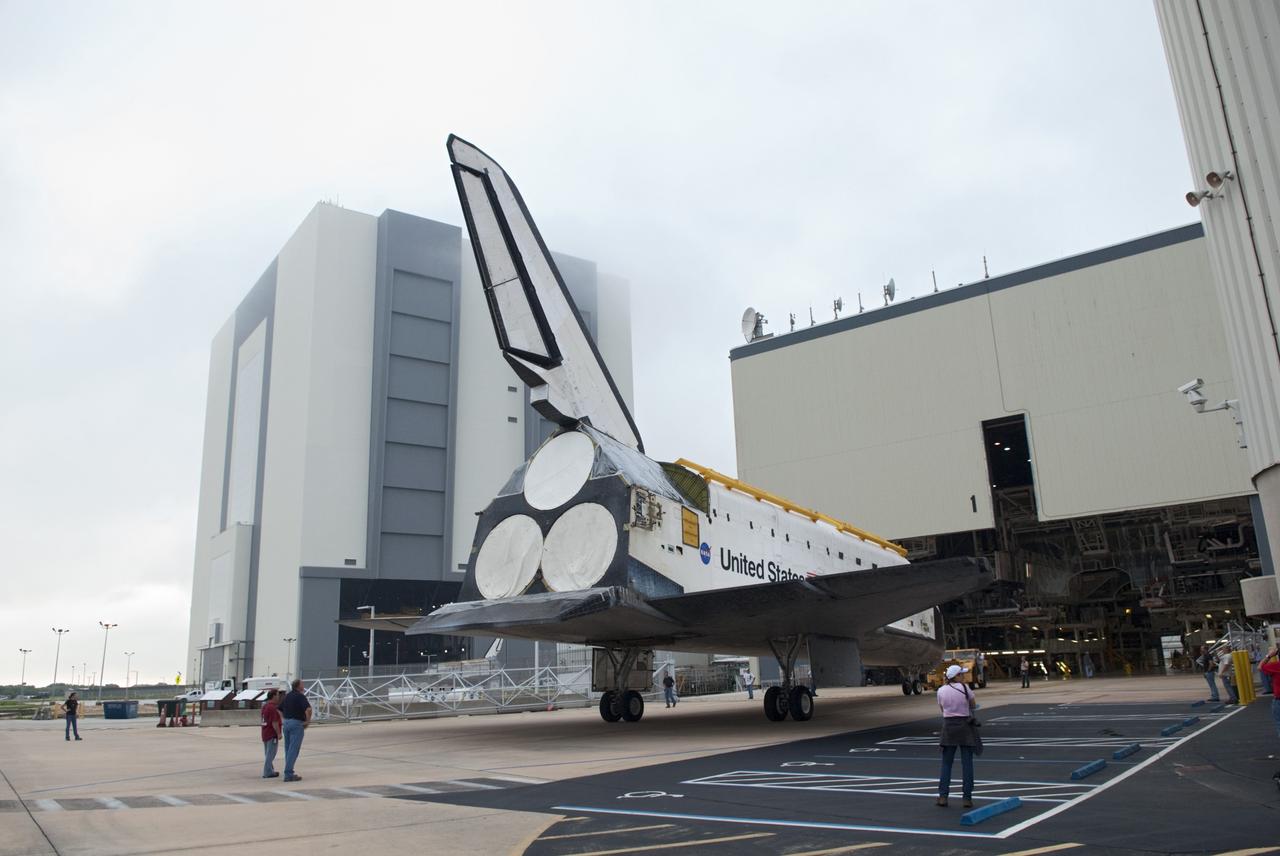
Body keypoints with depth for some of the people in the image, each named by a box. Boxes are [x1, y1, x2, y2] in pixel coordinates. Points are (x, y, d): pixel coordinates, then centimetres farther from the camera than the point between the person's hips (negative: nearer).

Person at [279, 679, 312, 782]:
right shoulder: (300, 696, -12)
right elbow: (308, 709, -27)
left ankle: (289, 771, 20)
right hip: (297, 724, -8)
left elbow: (279, 710, 21)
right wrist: (308, 721, -12)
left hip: (286, 723, 8)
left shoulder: (288, 696, 13)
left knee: (288, 749, 14)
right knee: (293, 750, -6)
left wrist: (286, 719, 17)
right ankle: (288, 774, -8)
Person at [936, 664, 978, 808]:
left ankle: (943, 797, 4)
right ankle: (967, 798, 6)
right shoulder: (965, 688, -9)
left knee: (946, 763, 9)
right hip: (965, 726, -2)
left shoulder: (941, 690, -1)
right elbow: (972, 704, 6)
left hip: (949, 726, 2)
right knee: (967, 763, 5)